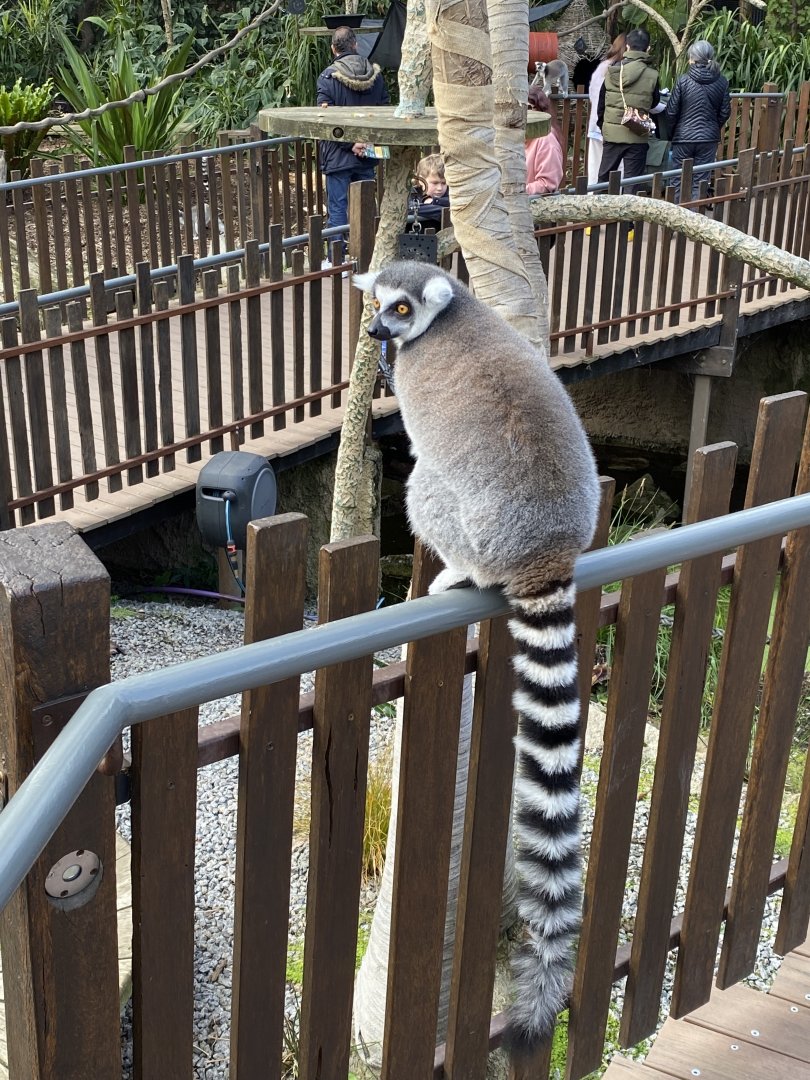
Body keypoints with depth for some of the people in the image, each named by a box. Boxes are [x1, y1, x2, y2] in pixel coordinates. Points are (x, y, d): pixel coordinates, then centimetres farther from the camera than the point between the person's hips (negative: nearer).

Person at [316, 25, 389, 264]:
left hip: (338, 155, -4)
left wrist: (350, 143, -13)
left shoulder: (328, 77, -10)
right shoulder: (376, 74, 4)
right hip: (368, 155, 4)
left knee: (338, 208, 2)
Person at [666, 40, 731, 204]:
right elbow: (725, 112, 4)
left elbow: (671, 112, -7)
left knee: (679, 181, 8)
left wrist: (670, 134, 8)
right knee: (699, 183, 6)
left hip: (683, 137, -2)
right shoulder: (722, 82, -1)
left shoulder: (683, 81, -10)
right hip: (709, 139, 2)